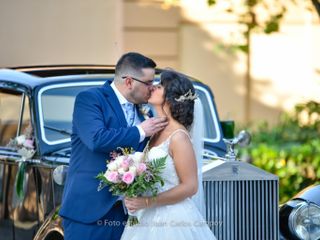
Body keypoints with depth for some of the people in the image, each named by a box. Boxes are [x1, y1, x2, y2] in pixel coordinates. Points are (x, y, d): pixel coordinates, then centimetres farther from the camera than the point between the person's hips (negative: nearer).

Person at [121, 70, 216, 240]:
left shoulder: (178, 136, -15)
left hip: (172, 219, -7)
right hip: (150, 218, 7)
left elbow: (190, 187, -16)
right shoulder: (157, 131, 7)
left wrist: (147, 202, -20)